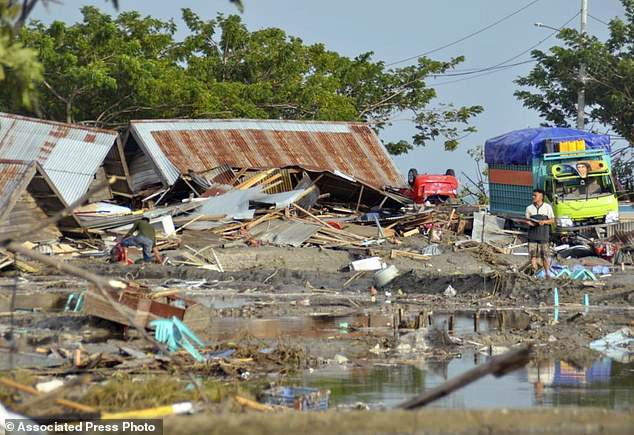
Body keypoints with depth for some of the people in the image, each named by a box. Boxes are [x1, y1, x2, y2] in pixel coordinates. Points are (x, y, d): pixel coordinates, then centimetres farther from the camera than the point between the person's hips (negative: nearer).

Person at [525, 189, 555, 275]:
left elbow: (552, 220, 3)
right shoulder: (529, 208, 7)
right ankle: (534, 274, 7)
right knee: (533, 255, 0)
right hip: (532, 235, 2)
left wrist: (544, 222, -15)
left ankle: (547, 274, 13)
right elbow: (527, 220, 13)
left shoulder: (547, 207, 1)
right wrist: (529, 223, -10)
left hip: (544, 235, -2)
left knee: (545, 256, 2)